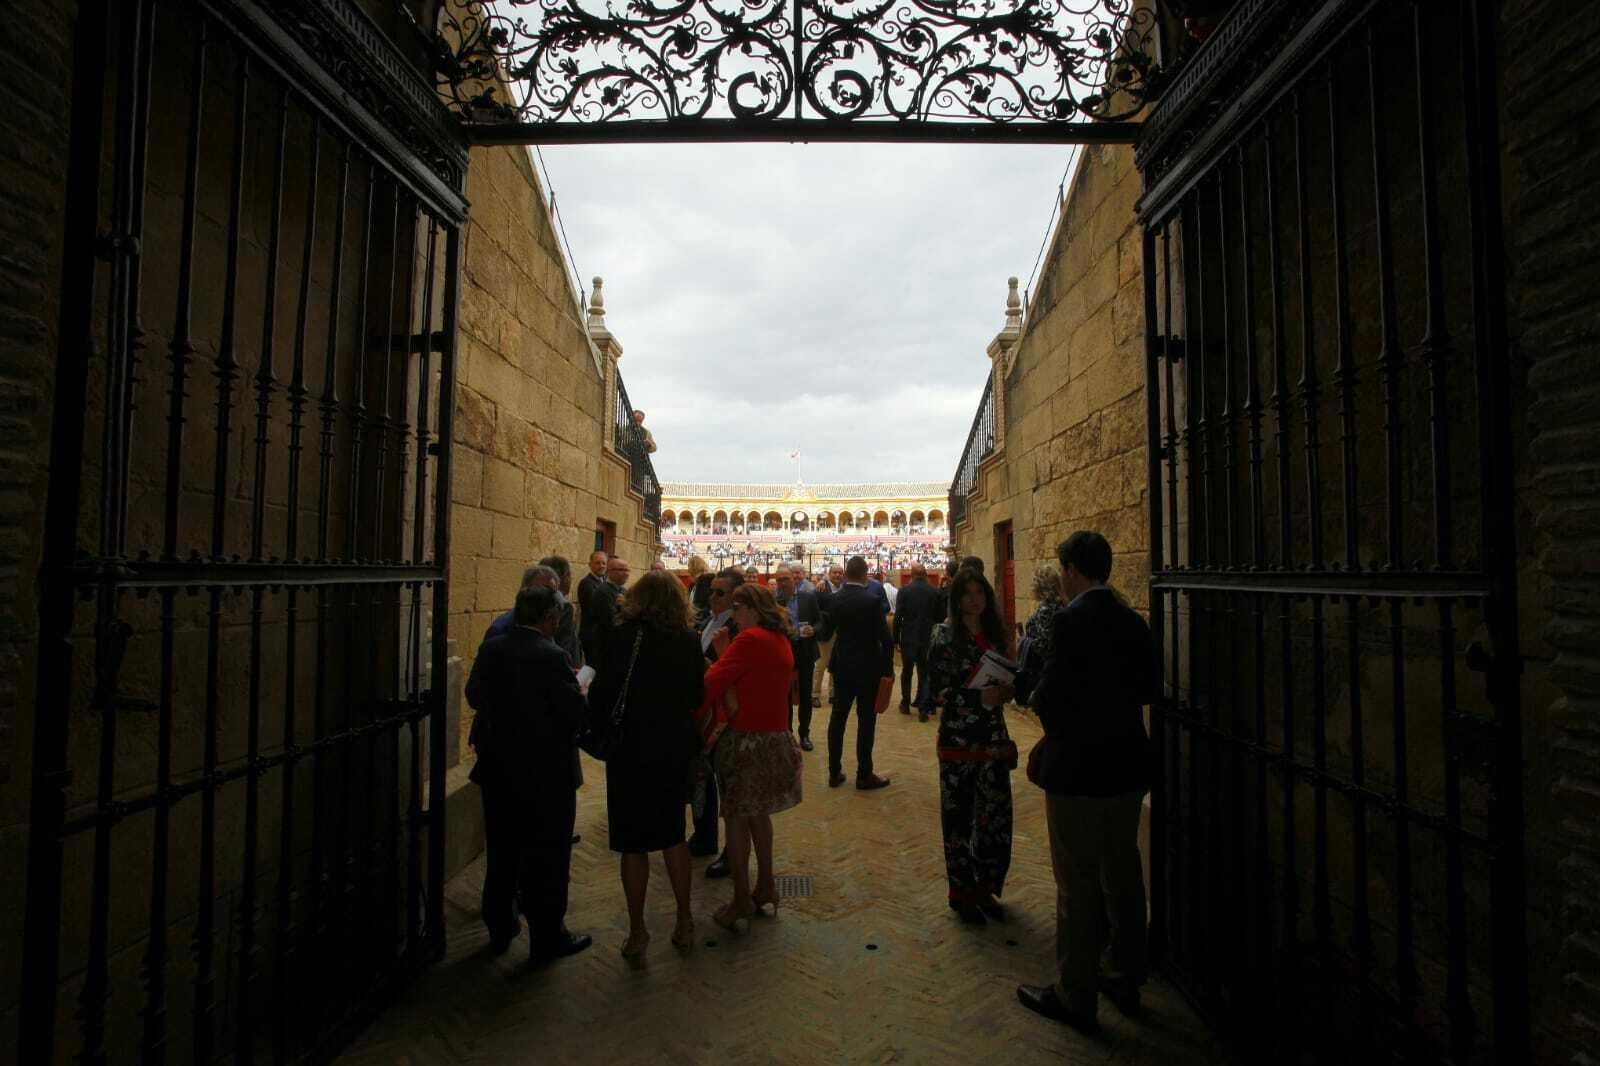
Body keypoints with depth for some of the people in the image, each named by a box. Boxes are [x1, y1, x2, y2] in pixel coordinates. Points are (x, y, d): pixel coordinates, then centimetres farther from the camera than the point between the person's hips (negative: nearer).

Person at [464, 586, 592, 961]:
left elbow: (474, 695, 8)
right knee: (547, 856, 9)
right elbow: (575, 712, -21)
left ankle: (499, 928, 36)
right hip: (545, 772, -6)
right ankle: (547, 936, 21)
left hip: (498, 767, 6)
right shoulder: (551, 656, -22)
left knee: (502, 850, 21)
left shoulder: (490, 649, -3)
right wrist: (580, 694, -1)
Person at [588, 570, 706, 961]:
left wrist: (596, 727, 3)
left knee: (633, 841, 9)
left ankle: (637, 932, 18)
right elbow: (696, 694, 5)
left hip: (632, 748, -4)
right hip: (676, 747, 4)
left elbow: (605, 689, -12)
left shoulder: (626, 635, -13)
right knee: (673, 833, 19)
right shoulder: (689, 640, -1)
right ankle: (684, 921, 27)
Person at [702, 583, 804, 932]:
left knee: (737, 816, 5)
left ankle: (742, 898, 13)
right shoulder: (782, 640, 9)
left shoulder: (749, 639, -16)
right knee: (759, 812, 20)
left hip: (747, 739, -8)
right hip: (777, 737, 8)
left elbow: (712, 685, -18)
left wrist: (719, 656, -1)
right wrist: (727, 654, 3)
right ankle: (765, 886, 30)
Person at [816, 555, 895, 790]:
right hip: (868, 668, -4)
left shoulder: (834, 599, -3)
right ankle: (864, 775, 12)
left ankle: (834, 772, 20)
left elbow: (826, 631, 8)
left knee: (838, 717, 12)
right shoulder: (873, 601, -16)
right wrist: (888, 667, -4)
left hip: (841, 666, 4)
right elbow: (886, 638, -16)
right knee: (866, 720, 5)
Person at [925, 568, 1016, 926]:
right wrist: (980, 698, -21)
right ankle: (962, 893, 25)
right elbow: (938, 693, -10)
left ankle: (985, 888, 29)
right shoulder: (944, 636, -7)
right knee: (958, 817, 6)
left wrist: (1006, 690, -7)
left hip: (994, 740, 4)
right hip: (958, 740, -4)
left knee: (996, 816, 7)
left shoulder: (997, 634, 8)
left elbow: (1008, 679, 16)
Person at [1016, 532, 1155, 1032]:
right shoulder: (1133, 620, 3)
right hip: (1127, 766, 8)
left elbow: (1050, 697, -22)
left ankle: (1075, 995, 21)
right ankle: (1126, 979, 37)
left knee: (1078, 886, 6)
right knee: (1123, 876, 20)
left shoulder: (1072, 619, -20)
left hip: (1077, 770, -7)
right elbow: (1146, 688, 11)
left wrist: (1045, 711, 0)